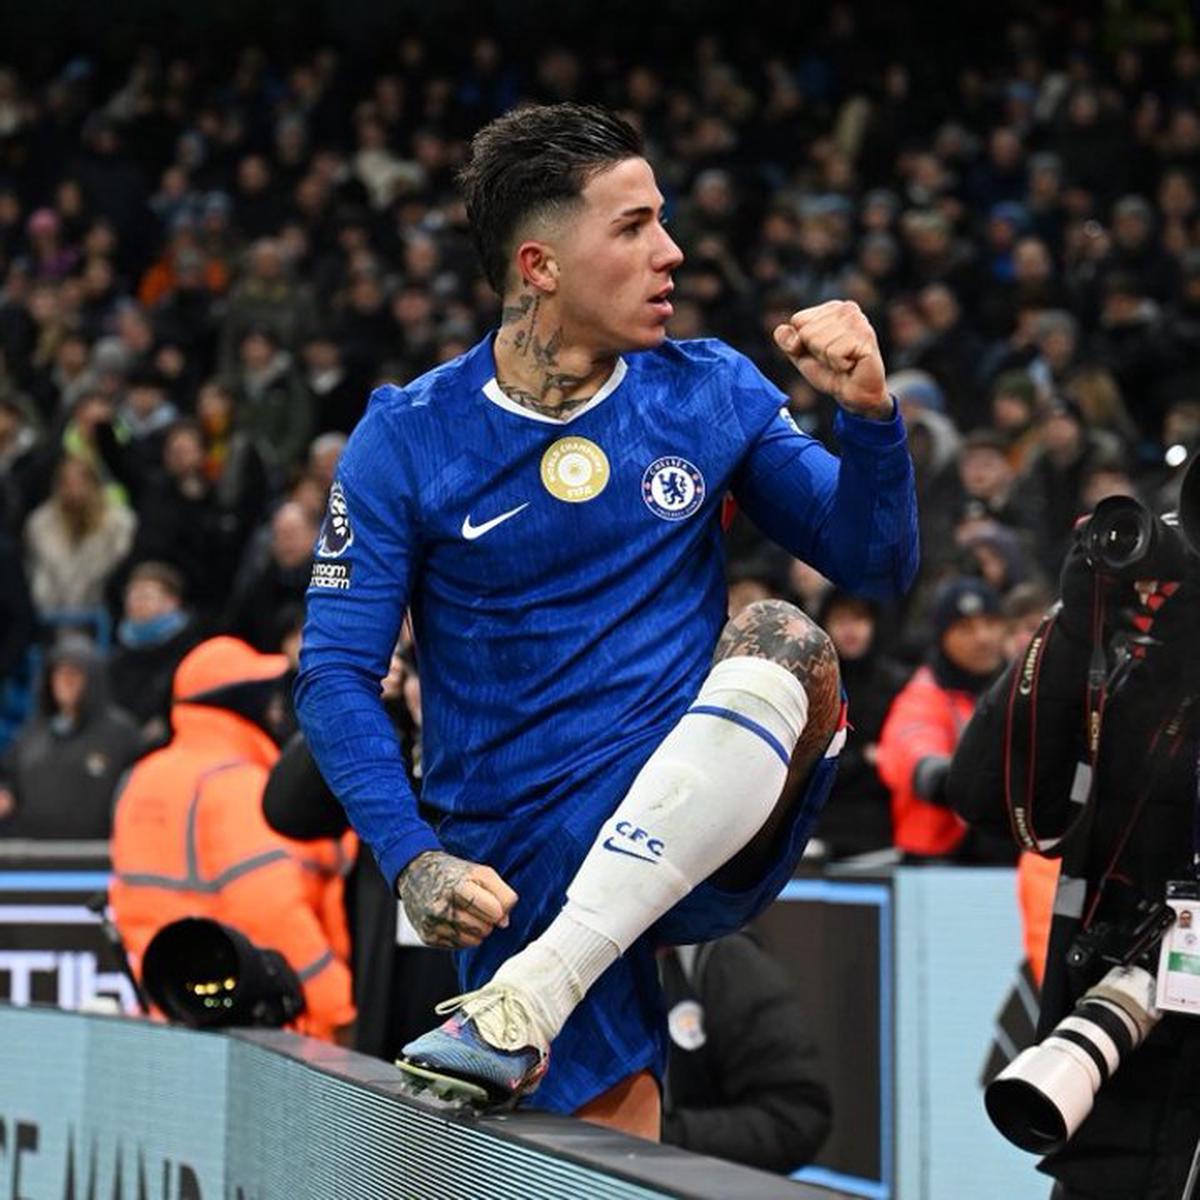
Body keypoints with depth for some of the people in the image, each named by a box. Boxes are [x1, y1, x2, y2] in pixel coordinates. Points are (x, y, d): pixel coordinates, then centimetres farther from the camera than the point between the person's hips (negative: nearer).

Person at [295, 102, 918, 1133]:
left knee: (782, 641, -30)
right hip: (526, 870, -2)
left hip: (708, 842, 2)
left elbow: (877, 566, 9)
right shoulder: (408, 440, -1)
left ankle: (524, 1002, -37)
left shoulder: (711, 392, 7)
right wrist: (414, 860, -17)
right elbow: (336, 676, -2)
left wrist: (868, 412, -10)